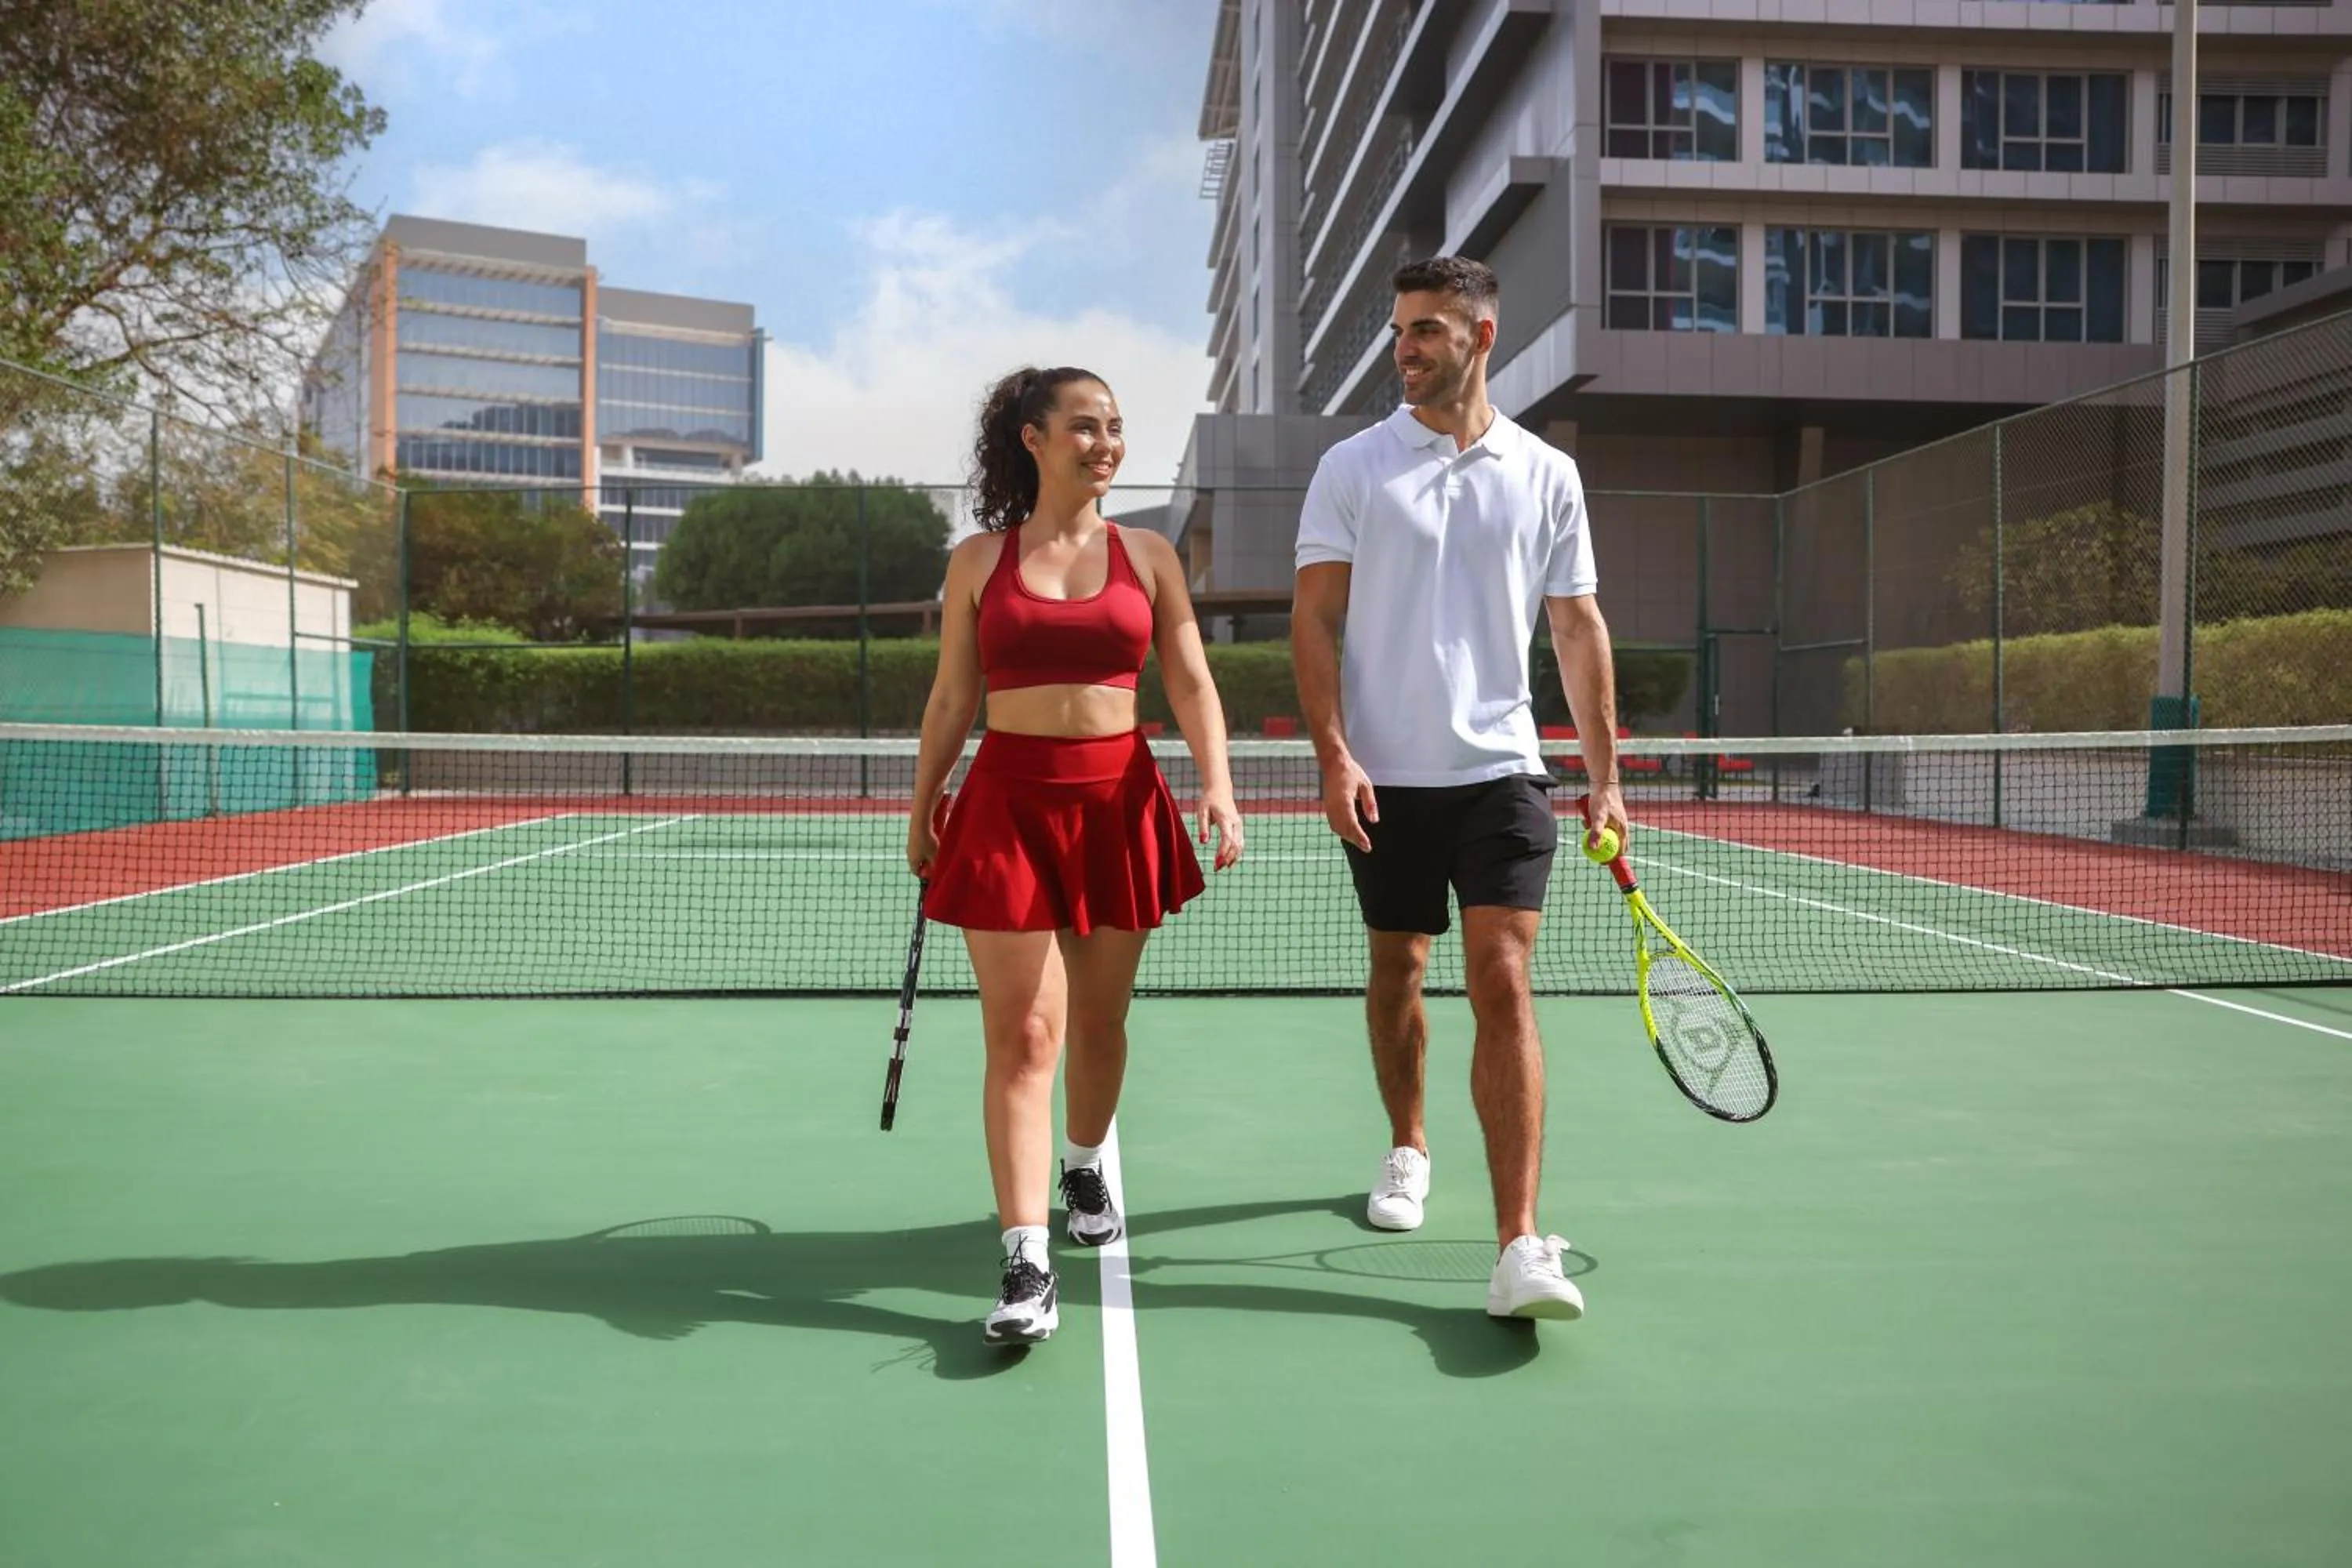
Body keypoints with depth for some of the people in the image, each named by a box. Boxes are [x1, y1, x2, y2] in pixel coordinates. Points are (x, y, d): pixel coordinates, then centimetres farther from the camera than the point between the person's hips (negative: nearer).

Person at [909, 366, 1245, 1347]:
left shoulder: (1148, 556, 7)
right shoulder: (979, 560, 5)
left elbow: (1191, 683, 3)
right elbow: (951, 699, 10)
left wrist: (1217, 786, -11)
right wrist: (921, 809, 11)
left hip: (1119, 800, 2)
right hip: (1008, 803, -2)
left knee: (1099, 1018, 12)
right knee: (1021, 1033, -7)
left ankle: (1084, 1167, 41)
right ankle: (1027, 1264, -6)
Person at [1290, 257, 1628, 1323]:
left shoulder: (1546, 475, 6)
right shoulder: (1353, 467, 3)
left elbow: (1578, 629, 8)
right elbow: (1313, 618, -1)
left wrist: (1605, 775, 4)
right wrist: (1333, 754, -12)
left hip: (1500, 768, -1)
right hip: (1385, 776, 1)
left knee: (1502, 985, -10)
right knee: (1397, 969, 13)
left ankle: (1519, 1248, -11)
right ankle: (1407, 1148, 38)